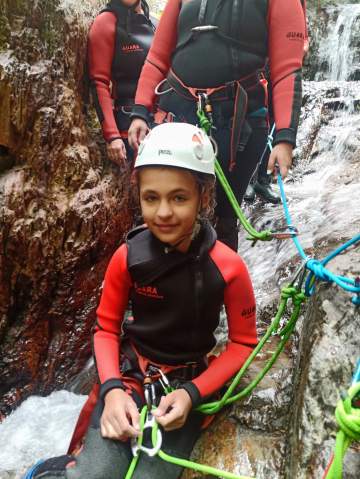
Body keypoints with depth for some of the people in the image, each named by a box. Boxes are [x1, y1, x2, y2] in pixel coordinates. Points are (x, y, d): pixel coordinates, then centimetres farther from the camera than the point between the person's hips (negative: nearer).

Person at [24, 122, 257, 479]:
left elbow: (243, 343, -5)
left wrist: (192, 394, -16)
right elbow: (106, 328, 0)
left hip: (187, 385, 0)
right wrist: (112, 389, -16)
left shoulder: (228, 267, -17)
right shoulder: (127, 257, -13)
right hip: (129, 375, 0)